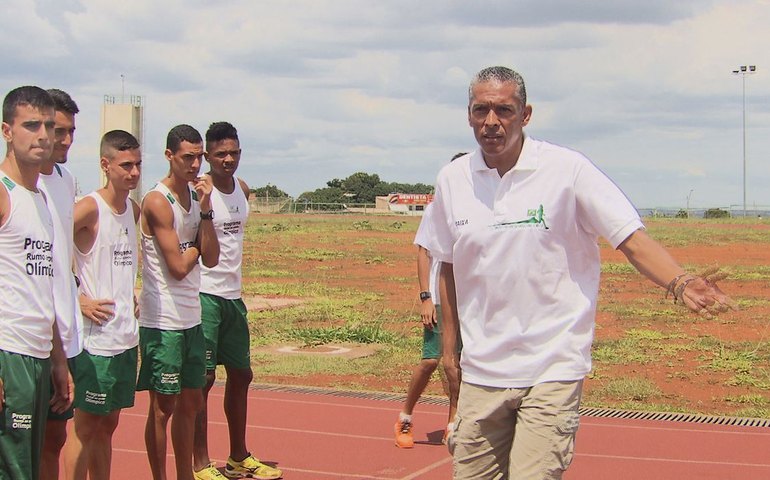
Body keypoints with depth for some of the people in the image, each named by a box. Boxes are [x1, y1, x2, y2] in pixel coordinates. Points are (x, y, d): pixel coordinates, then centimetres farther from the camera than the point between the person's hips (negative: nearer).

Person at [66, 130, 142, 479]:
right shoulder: (89, 208, -14)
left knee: (107, 425, 15)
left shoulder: (135, 210, 10)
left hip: (127, 336, 7)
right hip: (96, 338, -7)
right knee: (85, 429, 1)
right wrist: (79, 300, -18)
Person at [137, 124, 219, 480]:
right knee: (163, 406, 1)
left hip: (191, 318, 8)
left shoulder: (197, 196, 9)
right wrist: (196, 246, 0)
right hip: (162, 321, -8)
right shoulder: (157, 201, -15)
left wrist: (205, 210, -9)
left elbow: (210, 259, 1)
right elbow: (179, 267, -18)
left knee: (191, 402, 14)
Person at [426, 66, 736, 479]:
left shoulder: (568, 170, -8)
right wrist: (449, 343, 14)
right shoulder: (451, 180, 4)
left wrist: (680, 284, -29)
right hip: (480, 370, 4)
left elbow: (632, 240, -11)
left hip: (552, 370, -4)